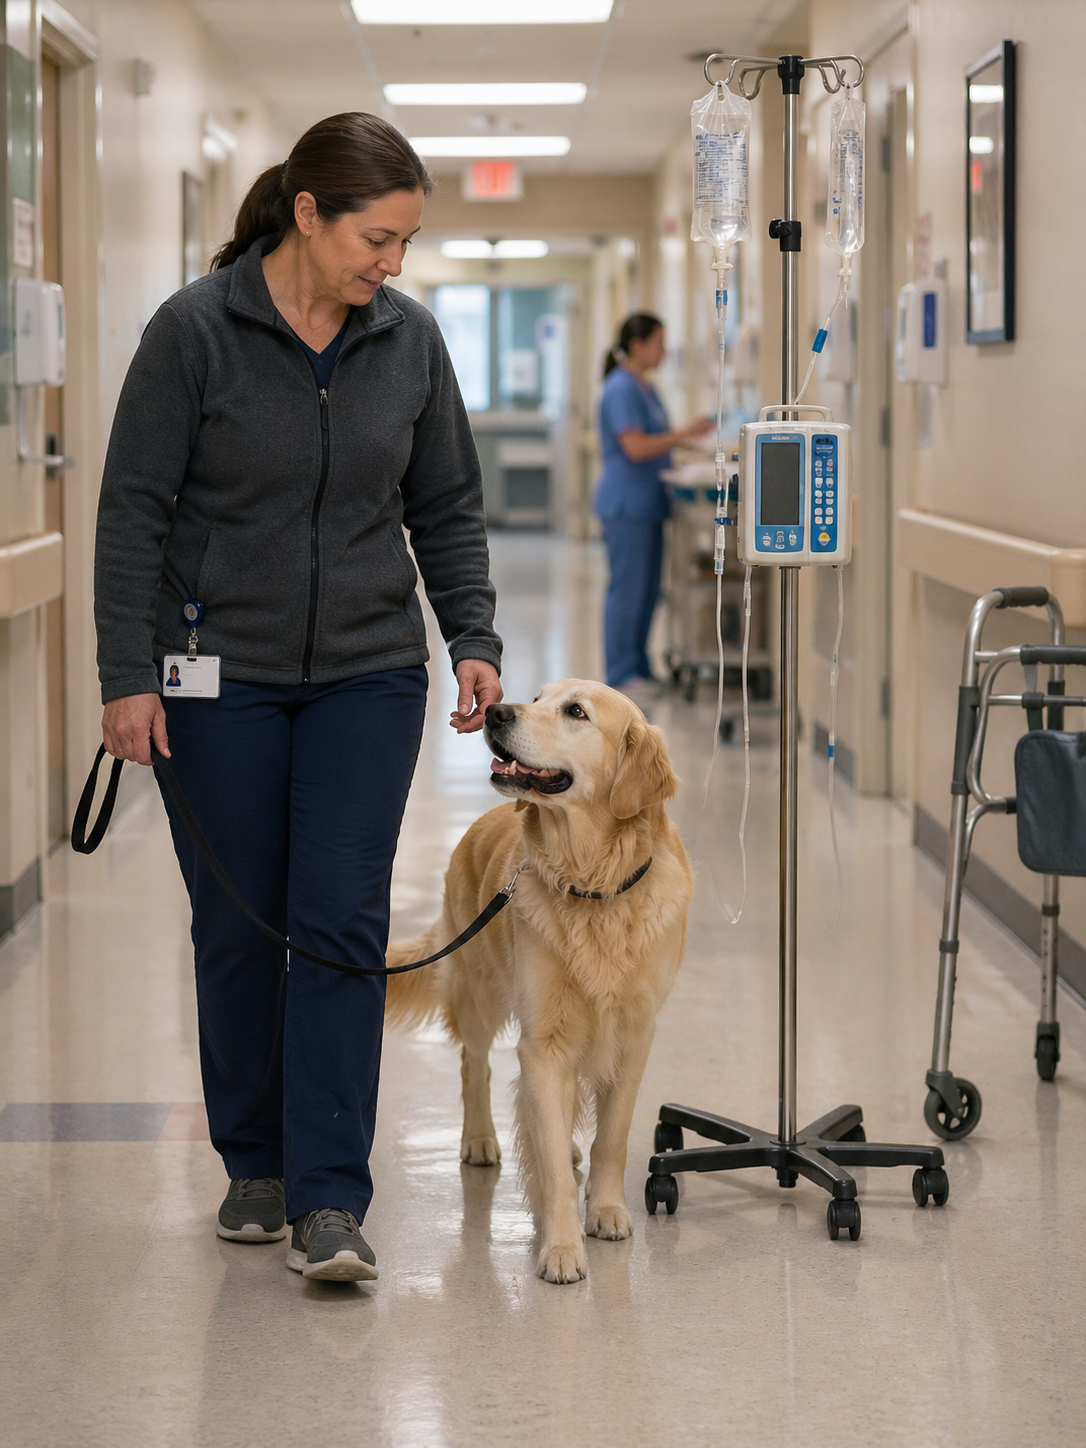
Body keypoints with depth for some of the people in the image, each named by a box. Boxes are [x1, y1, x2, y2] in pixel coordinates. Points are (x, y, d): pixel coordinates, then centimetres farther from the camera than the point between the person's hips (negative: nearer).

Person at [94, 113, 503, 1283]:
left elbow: (447, 510, 9)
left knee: (341, 923, -7)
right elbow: (134, 511, -8)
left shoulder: (408, 339, 0)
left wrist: (472, 639, -3)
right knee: (238, 928, 6)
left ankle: (330, 1199, -5)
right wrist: (129, 676, -12)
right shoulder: (195, 331, -10)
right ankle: (255, 1166, 24)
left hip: (367, 673, 2)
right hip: (220, 677, -2)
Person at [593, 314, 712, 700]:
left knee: (647, 593, 12)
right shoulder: (621, 389, -14)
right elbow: (636, 447, -21)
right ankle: (622, 675, -1)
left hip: (647, 503, 10)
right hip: (626, 504, -10)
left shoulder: (644, 388, 16)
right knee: (628, 591, -6)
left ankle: (639, 670, 18)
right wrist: (684, 433, -16)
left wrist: (685, 439, 10)